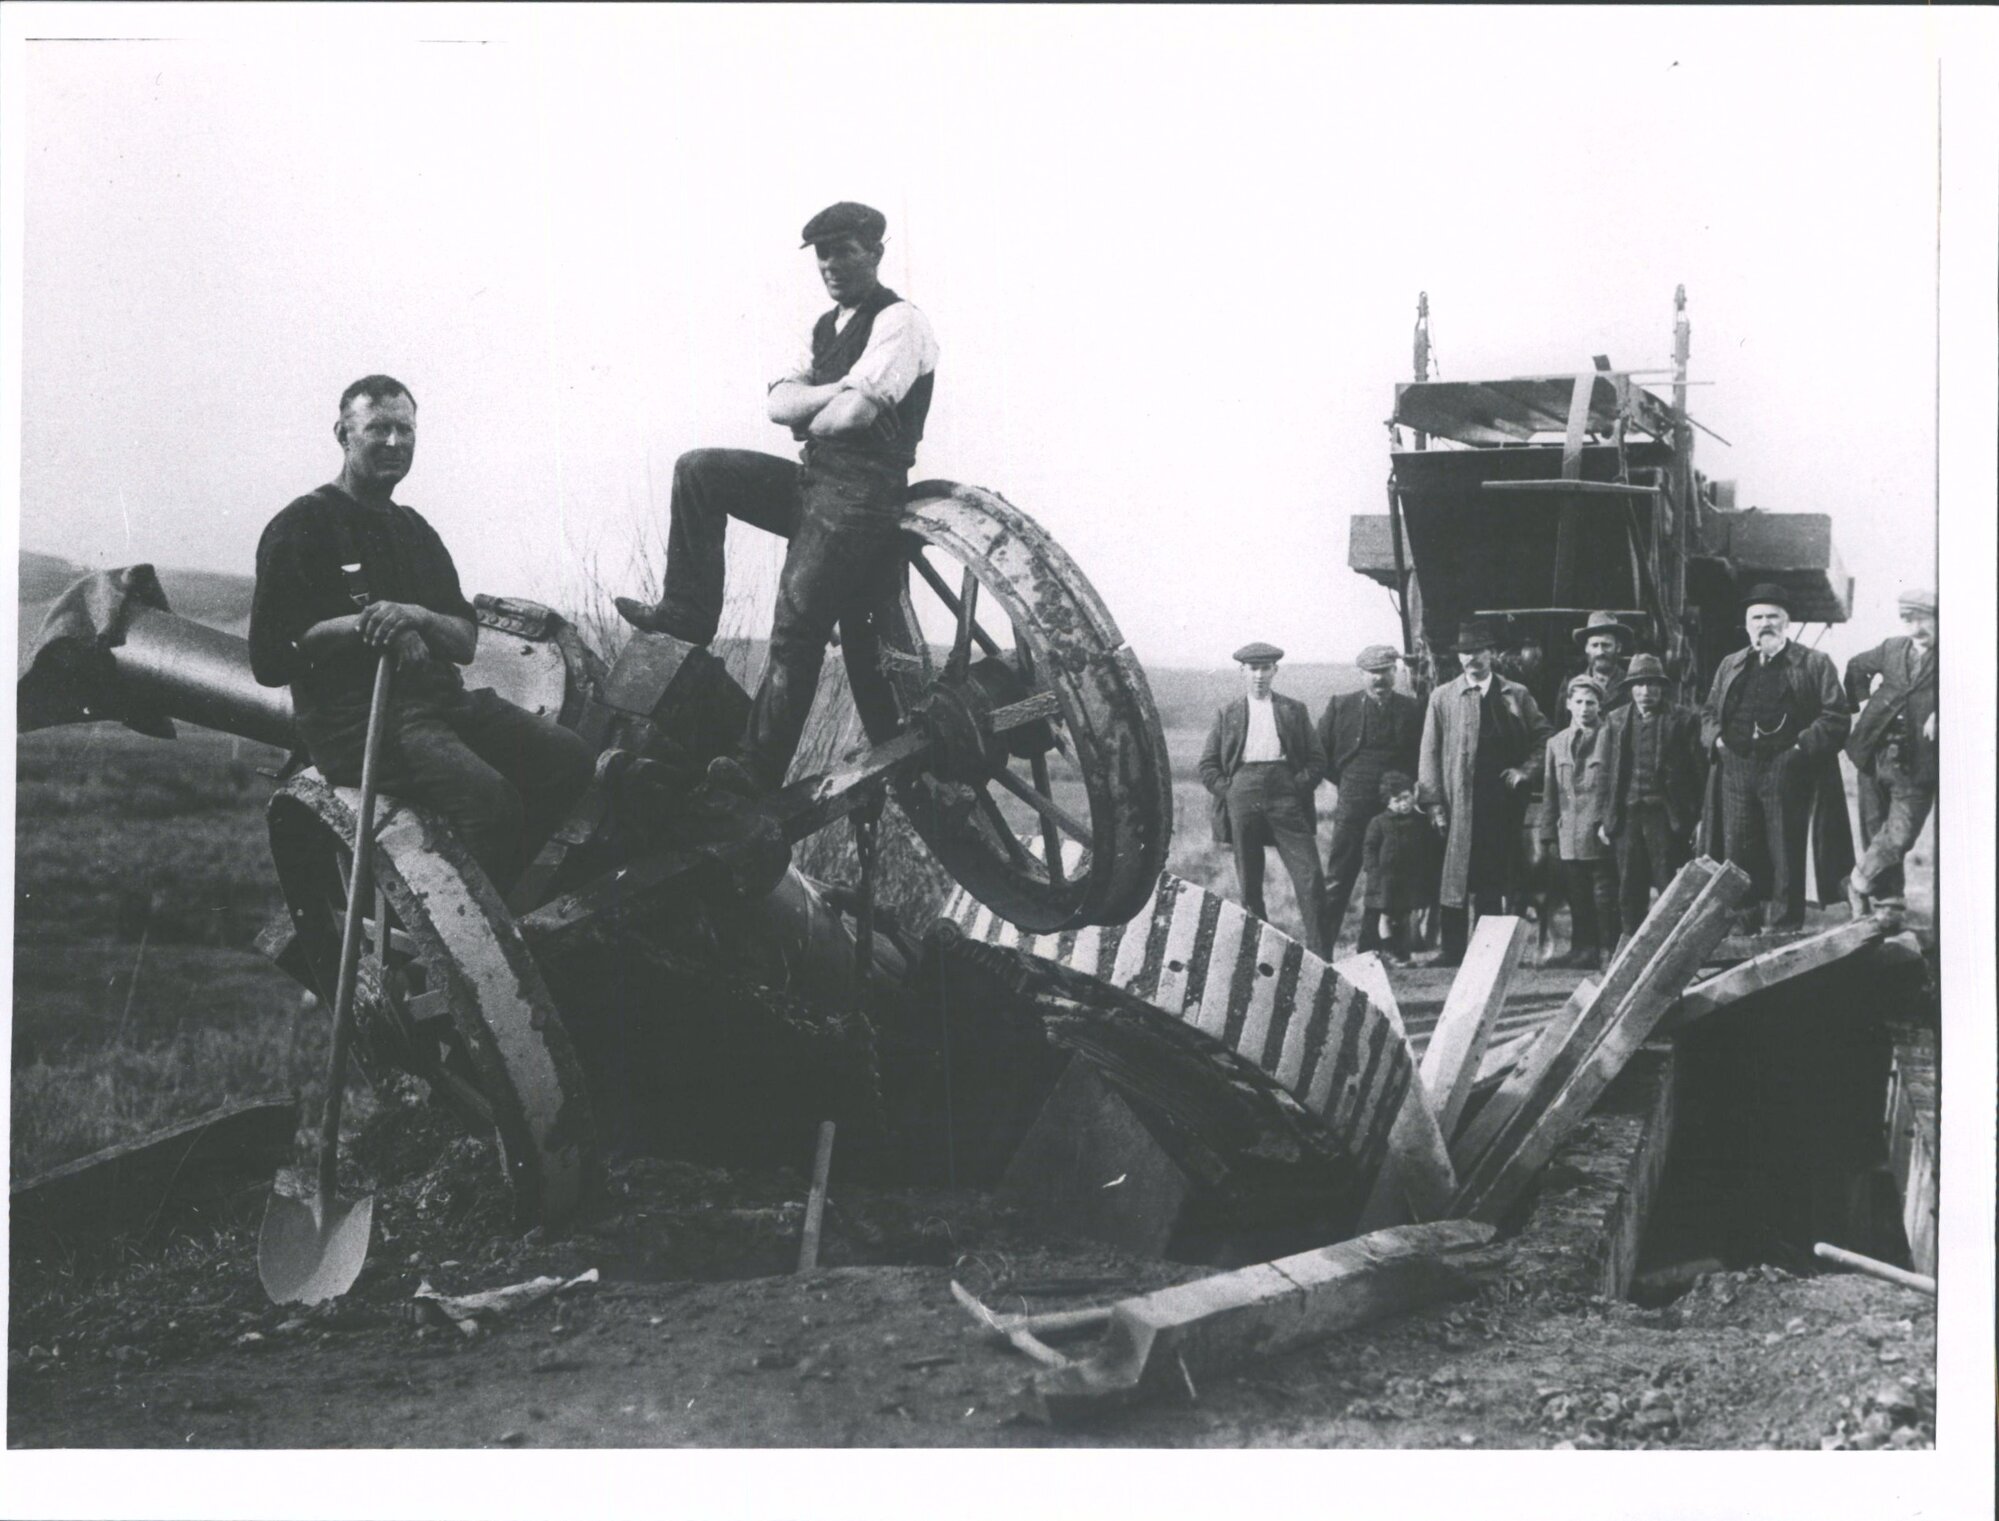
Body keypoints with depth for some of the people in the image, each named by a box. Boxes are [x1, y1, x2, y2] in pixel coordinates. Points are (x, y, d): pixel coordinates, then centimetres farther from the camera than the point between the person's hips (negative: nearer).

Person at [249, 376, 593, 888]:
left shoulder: (415, 531, 22)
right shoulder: (301, 526, -1)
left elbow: (466, 641, 13)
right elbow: (269, 660, -7)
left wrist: (419, 619, -10)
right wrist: (358, 625, -18)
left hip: (437, 695, 7)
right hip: (353, 716, -7)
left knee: (568, 757, -13)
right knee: (489, 796, -31)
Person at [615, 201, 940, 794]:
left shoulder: (899, 323, -9)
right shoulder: (827, 328, 20)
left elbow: (856, 412, -21)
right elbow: (778, 403, 8)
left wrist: (807, 417, -1)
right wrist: (837, 393, -9)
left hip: (860, 492, -9)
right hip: (810, 479, 9)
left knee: (796, 629, -12)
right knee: (698, 470, 4)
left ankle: (760, 768, -8)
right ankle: (688, 609, 4)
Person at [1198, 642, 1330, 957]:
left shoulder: (1294, 710, 14)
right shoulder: (1227, 714, 14)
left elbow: (1317, 759, 10)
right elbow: (1207, 766, 12)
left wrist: (1299, 788, -4)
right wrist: (1228, 790, -2)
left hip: (1285, 798, -1)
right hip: (1242, 798, 1)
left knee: (1310, 880, -9)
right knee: (1248, 886, 3)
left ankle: (1319, 954, -8)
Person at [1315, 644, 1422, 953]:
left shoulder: (1412, 709, 5)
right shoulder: (1341, 705, 3)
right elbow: (1320, 753, 11)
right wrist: (1343, 782, 8)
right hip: (1352, 805, -1)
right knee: (1338, 878, -2)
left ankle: (1370, 949, 10)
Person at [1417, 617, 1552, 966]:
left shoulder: (1517, 696, 9)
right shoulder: (1443, 698, 6)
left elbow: (1543, 739, 18)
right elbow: (1430, 754, 4)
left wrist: (1525, 770, 2)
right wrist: (1434, 803, -4)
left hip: (1502, 802, 1)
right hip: (1459, 803, -1)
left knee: (1493, 881, 2)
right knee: (1455, 878, -3)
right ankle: (1453, 948, 2)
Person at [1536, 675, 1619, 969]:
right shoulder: (1556, 743, 15)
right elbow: (1550, 793, 15)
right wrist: (1549, 834, 10)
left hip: (1600, 834, -4)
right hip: (1569, 837, 4)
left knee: (1605, 897, -3)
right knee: (1577, 898, 5)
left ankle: (1612, 950, 1)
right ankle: (1583, 950, 10)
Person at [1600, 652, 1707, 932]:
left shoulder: (1682, 719, 0)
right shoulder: (1616, 721, 11)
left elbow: (1699, 770, -1)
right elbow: (1607, 771, 12)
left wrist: (1698, 817, -7)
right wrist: (1605, 819, 7)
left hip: (1666, 815, -4)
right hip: (1628, 815, 4)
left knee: (1670, 889, -3)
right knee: (1629, 891, 6)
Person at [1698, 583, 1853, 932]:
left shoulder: (1814, 665, 5)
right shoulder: (1730, 666, 20)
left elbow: (1836, 718, -2)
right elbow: (1708, 711, 23)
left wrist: (1803, 745, -13)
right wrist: (1716, 737, 3)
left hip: (1787, 770, -4)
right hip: (1738, 770, 4)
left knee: (1785, 859, -1)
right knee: (1739, 853, 3)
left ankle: (1784, 928, 4)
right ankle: (1746, 927, 11)